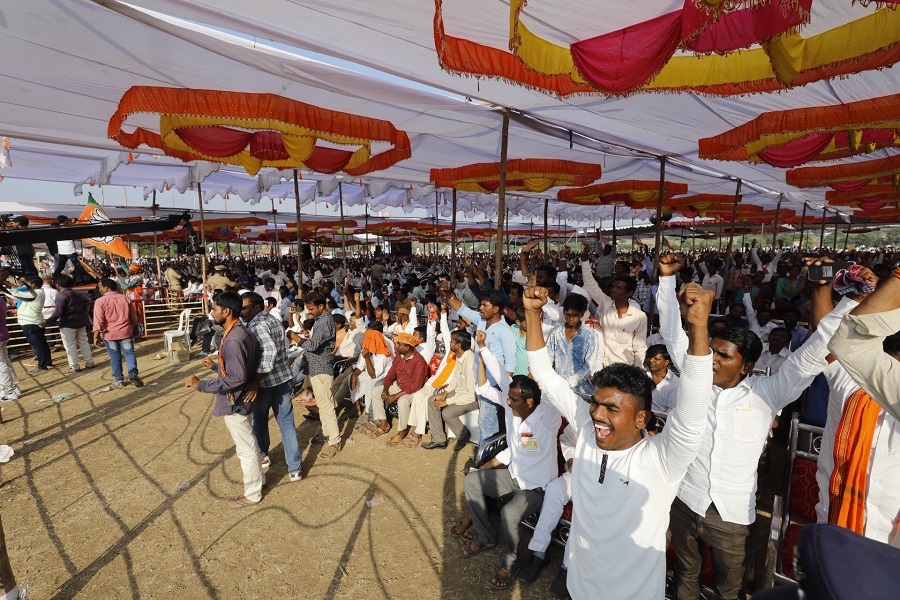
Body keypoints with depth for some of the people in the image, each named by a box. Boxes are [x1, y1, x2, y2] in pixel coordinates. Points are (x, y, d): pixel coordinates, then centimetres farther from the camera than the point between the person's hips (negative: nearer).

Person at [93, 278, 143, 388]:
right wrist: (135, 328, 24)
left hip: (109, 334, -2)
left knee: (115, 356, 7)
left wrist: (96, 336, -10)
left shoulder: (100, 301, -9)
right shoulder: (125, 298, 3)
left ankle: (119, 380, 14)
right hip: (125, 331, 2)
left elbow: (98, 321, -14)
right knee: (129, 353, 7)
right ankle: (133, 373, -12)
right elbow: (134, 317, 11)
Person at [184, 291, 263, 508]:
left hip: (235, 403, -10)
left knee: (246, 448, 8)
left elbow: (236, 377, -30)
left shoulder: (233, 340, -27)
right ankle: (257, 477, 44)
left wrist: (201, 385, -26)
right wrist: (215, 365, 17)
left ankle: (252, 494, 26)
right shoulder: (242, 332, 4)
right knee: (247, 444, 25)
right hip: (241, 400, 10)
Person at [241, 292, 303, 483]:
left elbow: (269, 351, -30)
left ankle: (262, 456, 41)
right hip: (285, 378, 6)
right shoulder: (273, 320, 9)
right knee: (287, 423, 9)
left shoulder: (256, 324, -16)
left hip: (266, 382, -6)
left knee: (260, 420, 19)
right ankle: (295, 468, 13)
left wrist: (255, 382, -30)